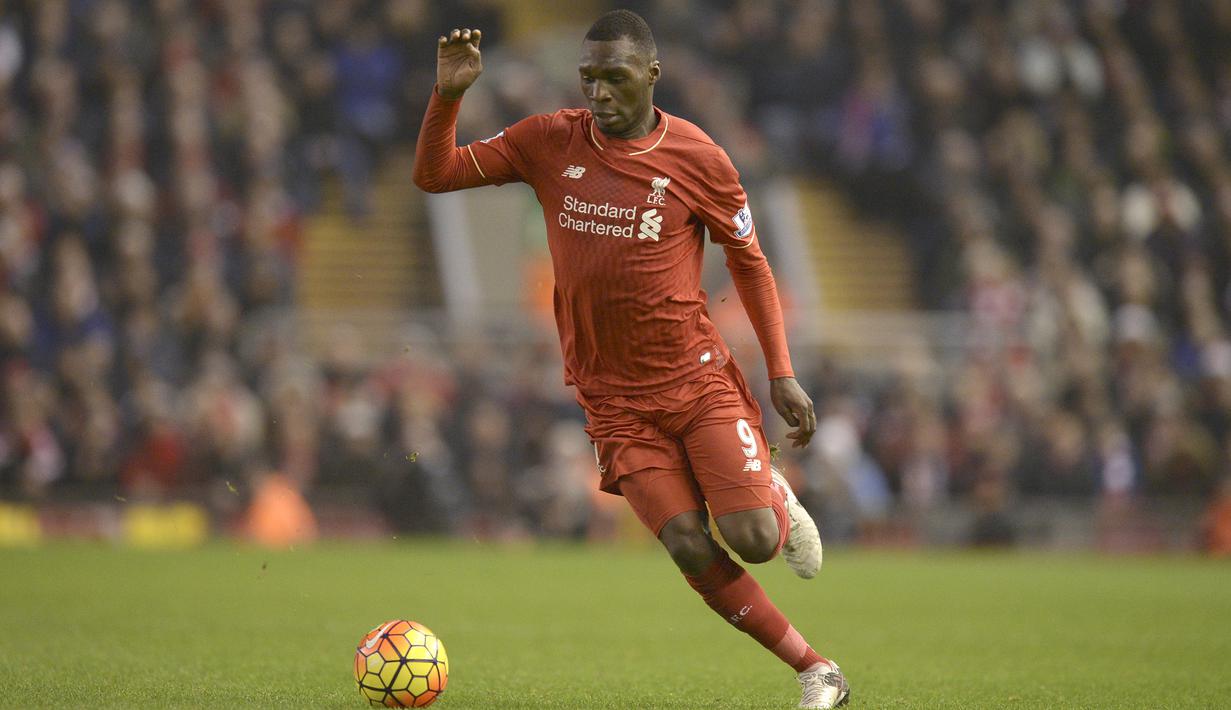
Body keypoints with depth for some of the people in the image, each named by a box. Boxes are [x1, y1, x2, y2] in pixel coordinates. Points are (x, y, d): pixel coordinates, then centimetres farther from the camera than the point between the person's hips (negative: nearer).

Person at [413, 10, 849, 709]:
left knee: (752, 540, -16)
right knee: (690, 549, -12)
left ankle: (777, 499, 22)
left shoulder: (698, 159, -6)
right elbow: (436, 174, 5)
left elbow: (750, 262, 4)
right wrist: (449, 94, -13)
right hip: (615, 399, 2)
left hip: (698, 377, -2)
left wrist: (783, 374, 0)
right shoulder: (551, 142, 0)